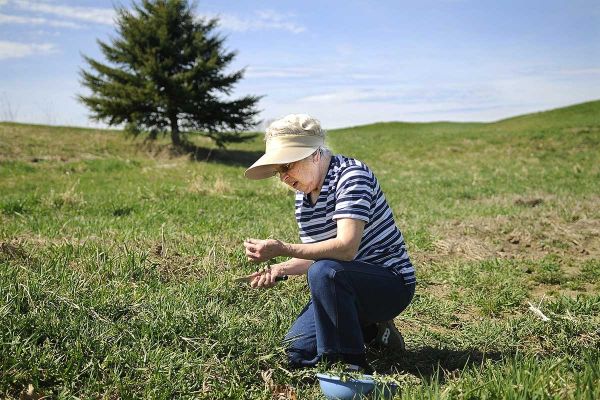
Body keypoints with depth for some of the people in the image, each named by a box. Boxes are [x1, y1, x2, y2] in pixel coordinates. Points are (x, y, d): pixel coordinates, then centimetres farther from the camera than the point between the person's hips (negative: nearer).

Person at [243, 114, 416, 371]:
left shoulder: (351, 175, -19)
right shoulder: (302, 195, 6)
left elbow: (346, 248, -32)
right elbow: (315, 255, 10)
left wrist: (282, 250, -33)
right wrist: (279, 270, -8)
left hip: (391, 284, -8)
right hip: (344, 288, 8)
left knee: (324, 272, -36)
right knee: (297, 352, -4)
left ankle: (353, 365, -19)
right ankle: (371, 332, 15)